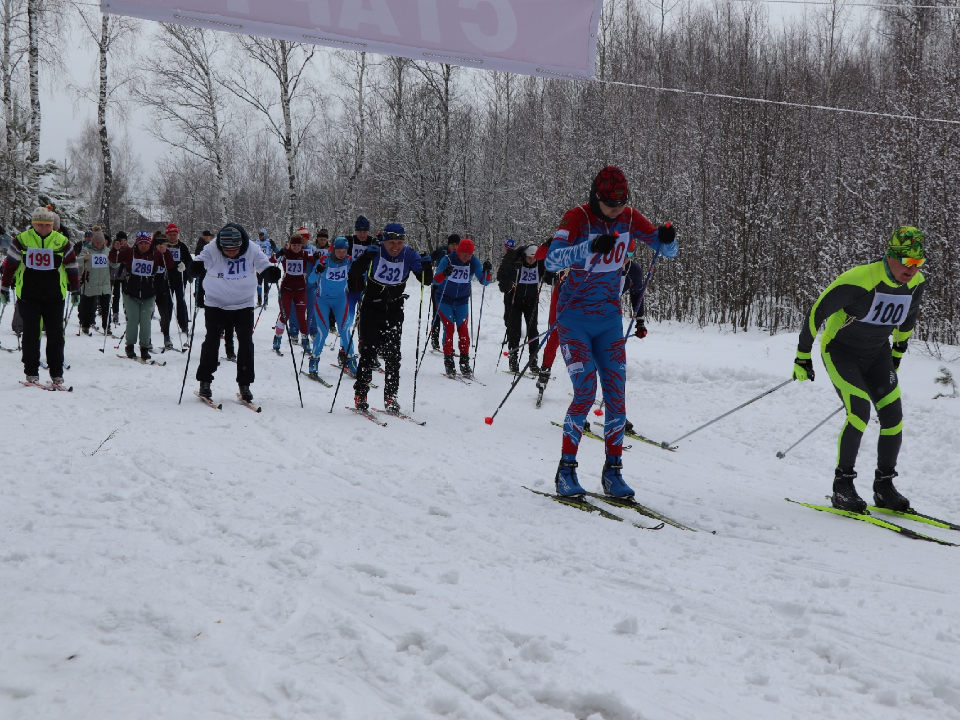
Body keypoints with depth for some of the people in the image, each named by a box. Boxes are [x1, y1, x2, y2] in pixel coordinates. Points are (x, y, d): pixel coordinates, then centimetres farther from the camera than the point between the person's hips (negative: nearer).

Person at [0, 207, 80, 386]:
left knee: (55, 334, 1)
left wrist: (75, 290, 11)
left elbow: (72, 267, 10)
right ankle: (31, 372, 9)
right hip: (28, 295, 0)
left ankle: (56, 374, 8)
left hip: (54, 297, 1)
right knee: (31, 333, 0)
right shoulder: (22, 240, 1)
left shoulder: (62, 242, 2)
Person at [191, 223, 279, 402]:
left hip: (243, 305, 1)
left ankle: (244, 385, 10)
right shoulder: (211, 250, -20)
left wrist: (271, 272, -36)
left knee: (246, 343, 0)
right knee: (211, 341, -1)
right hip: (216, 305, -1)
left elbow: (264, 266, -14)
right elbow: (199, 263, -26)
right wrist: (197, 267, -49)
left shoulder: (252, 250, -17)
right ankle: (204, 381, 12)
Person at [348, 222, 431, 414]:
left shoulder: (410, 256, -8)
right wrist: (365, 258, -37)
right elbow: (352, 274, -21)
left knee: (393, 355, 0)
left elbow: (426, 281, -8)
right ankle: (360, 396, 4)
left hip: (394, 311, 2)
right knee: (368, 353, -5)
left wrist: (426, 267, -29)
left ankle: (390, 398, 8)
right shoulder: (374, 253, -15)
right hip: (371, 309, -2)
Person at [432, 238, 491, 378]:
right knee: (449, 329, -9)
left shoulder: (474, 262, -12)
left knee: (463, 330, -4)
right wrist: (444, 274, -48)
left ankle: (465, 363, 1)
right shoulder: (448, 260, -20)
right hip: (445, 300, -2)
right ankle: (448, 363, -4)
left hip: (462, 301, 3)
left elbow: (484, 282, -14)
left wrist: (486, 271, -35)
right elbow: (435, 280, -27)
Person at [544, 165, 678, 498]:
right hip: (575, 317, -4)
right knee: (585, 392, -13)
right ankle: (566, 471, -1)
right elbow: (552, 261, -28)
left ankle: (613, 472, 9)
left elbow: (668, 250, 1)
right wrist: (591, 247, -43)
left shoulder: (629, 218, -2)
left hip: (609, 318, 5)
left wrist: (668, 238, -24)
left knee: (616, 393, 0)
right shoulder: (577, 218, -15)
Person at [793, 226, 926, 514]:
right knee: (860, 410, -23)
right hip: (841, 350, -6)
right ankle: (842, 485, -10)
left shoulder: (916, 283, -9)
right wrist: (803, 356, -14)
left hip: (877, 353, 6)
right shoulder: (859, 280, -29)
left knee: (893, 415, -6)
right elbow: (817, 312, -20)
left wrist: (898, 352, 23)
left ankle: (884, 485, 10)